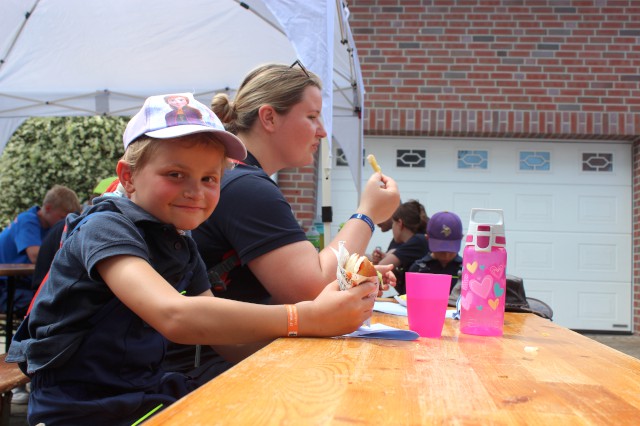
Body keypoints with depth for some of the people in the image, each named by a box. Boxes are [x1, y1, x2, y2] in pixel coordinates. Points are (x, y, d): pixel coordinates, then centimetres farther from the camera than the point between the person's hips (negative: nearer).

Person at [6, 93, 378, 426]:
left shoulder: (182, 245, 6)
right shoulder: (104, 228, -17)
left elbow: (224, 333, 1)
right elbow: (174, 316, -34)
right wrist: (307, 318, -37)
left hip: (146, 394, 8)